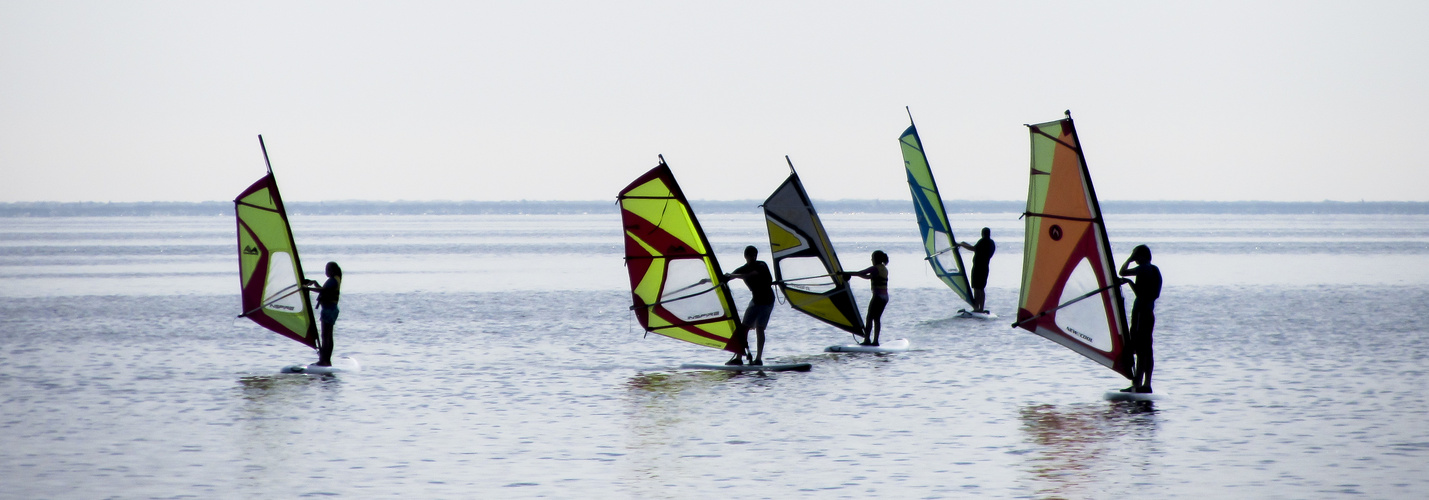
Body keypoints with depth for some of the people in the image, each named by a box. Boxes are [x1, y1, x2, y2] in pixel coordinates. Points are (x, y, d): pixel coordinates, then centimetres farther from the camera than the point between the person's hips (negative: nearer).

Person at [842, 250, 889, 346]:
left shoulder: (875, 268, -10)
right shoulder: (884, 269, 17)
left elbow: (860, 273, -8)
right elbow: (869, 277, 25)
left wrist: (845, 273, 0)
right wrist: (851, 274, 24)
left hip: (878, 296, -8)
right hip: (885, 297, 8)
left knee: (869, 318, -4)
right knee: (877, 318, 10)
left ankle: (867, 339, -9)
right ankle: (875, 341, 8)